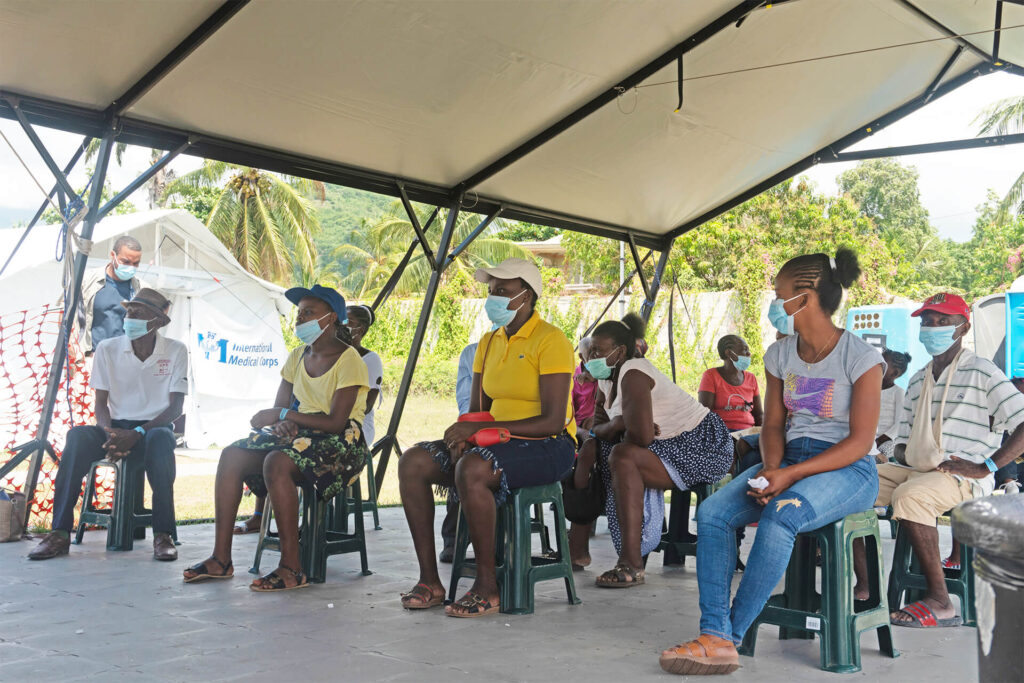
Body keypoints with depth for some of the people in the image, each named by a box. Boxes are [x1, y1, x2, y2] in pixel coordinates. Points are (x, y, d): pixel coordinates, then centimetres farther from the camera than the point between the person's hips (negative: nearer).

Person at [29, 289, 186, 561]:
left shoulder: (175, 351, -3)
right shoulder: (108, 349, 2)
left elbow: (175, 407, -8)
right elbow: (101, 403, 2)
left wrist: (138, 433, -24)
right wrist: (110, 434, -21)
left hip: (153, 429, -2)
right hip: (117, 428, 2)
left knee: (160, 439, -39)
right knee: (78, 435, -31)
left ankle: (163, 535, -32)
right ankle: (60, 533, -28)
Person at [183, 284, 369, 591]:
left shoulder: (348, 360, -11)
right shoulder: (298, 356, 13)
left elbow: (336, 422, -20)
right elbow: (279, 408, 11)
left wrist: (282, 415, -19)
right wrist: (282, 424, -14)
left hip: (341, 442, -8)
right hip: (300, 433, 8)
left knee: (276, 463, -34)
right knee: (232, 455, -12)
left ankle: (292, 568, -29)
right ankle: (221, 558, -11)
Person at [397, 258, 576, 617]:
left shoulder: (550, 340, -11)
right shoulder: (488, 342, 13)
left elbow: (553, 421, -19)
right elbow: (476, 409, 15)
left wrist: (479, 430, -22)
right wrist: (462, 436, -10)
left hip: (548, 447, -8)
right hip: (499, 441, 8)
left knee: (472, 469, -36)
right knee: (413, 462, -12)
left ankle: (487, 587, -23)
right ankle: (429, 580, -10)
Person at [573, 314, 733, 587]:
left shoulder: (632, 375, -21)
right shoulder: (607, 378, 8)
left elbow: (642, 436, -31)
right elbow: (599, 427, 9)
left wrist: (612, 426, -10)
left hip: (704, 447, -11)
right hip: (670, 445, 11)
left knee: (623, 456, -31)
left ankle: (632, 565, -33)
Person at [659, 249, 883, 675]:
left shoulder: (860, 357, -9)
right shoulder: (780, 355, 10)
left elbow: (860, 441, -13)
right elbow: (773, 424, 13)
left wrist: (791, 475, -22)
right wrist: (771, 468, -10)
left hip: (847, 469, -6)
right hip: (789, 462, 6)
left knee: (779, 517, -36)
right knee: (712, 513, -19)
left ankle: (732, 635, -24)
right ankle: (714, 637, -23)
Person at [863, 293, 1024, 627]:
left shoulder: (981, 372, -2)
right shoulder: (917, 380, 20)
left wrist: (985, 467, -19)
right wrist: (902, 454, -3)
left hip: (963, 476, -7)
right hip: (914, 471, 8)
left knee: (908, 497, -37)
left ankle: (939, 601, -27)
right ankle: (863, 586, -9)